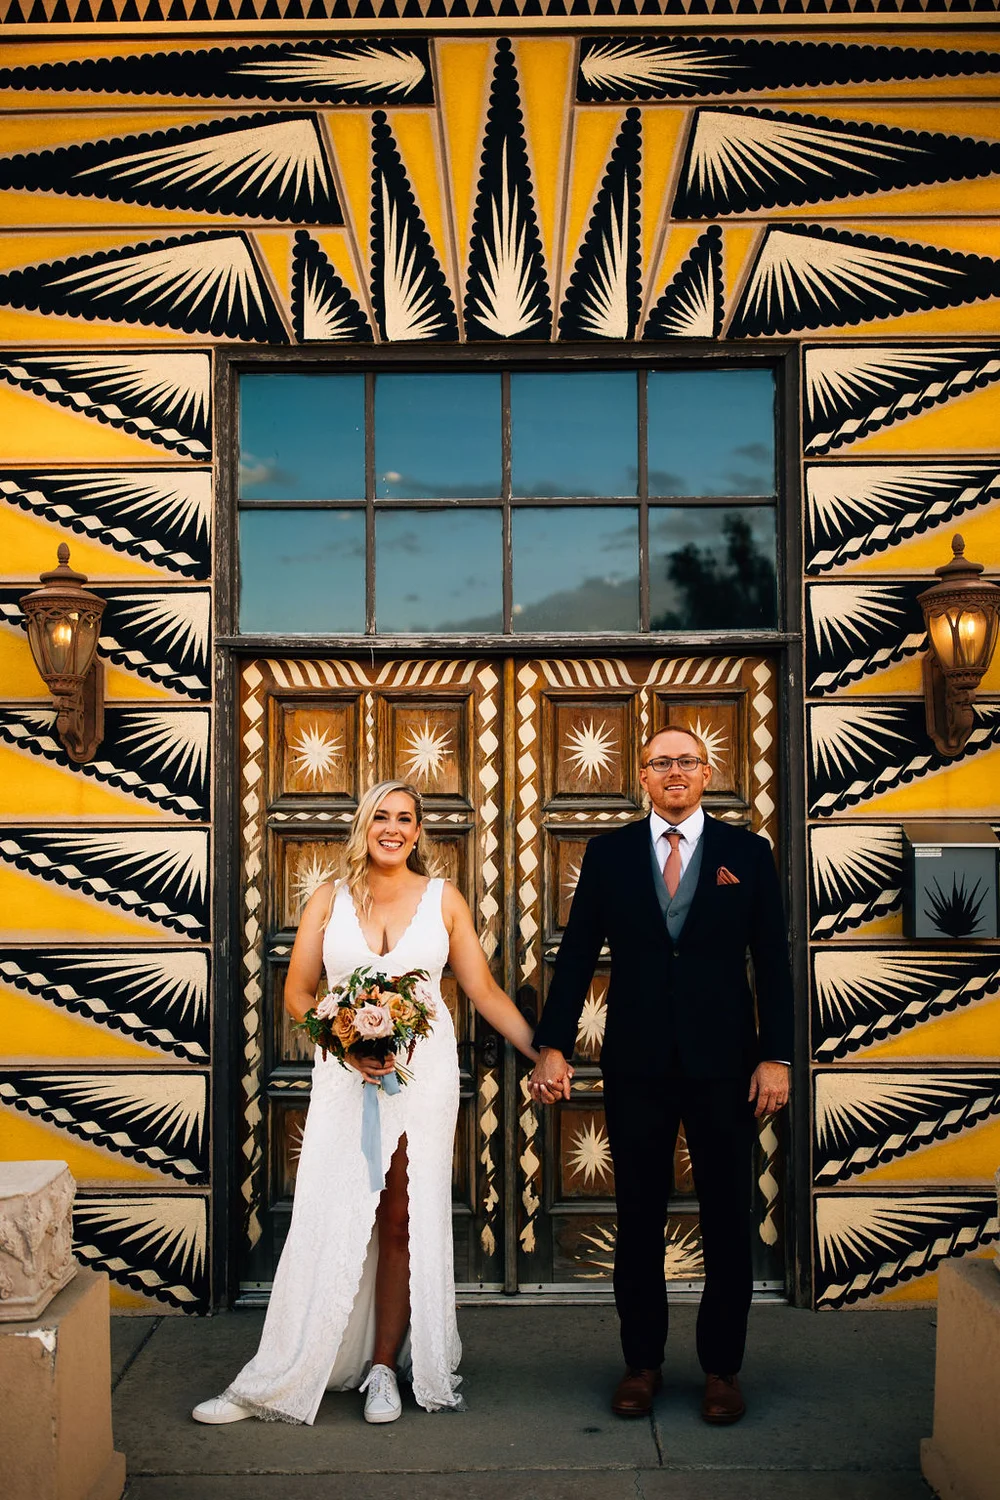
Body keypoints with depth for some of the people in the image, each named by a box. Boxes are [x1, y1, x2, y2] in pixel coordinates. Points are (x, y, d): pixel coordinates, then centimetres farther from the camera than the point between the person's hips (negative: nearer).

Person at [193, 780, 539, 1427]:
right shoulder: (330, 899, 5)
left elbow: (485, 991, 6)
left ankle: (383, 1369, 20)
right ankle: (283, 1379, 9)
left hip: (423, 1071, 0)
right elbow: (298, 993, 5)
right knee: (329, 1221, -2)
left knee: (403, 1222, 6)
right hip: (344, 1075, 0)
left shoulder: (442, 899, 4)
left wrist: (542, 1051, 0)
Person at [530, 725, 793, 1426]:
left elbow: (773, 962, 2)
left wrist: (776, 1057, -4)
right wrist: (553, 1045, -2)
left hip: (724, 1063, 0)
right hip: (636, 1065, 1)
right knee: (639, 1220, 10)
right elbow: (577, 952, 4)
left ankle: (722, 1367, 25)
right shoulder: (609, 853, 5)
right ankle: (642, 1363, 26)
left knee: (728, 1222, 8)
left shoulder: (748, 853, 3)